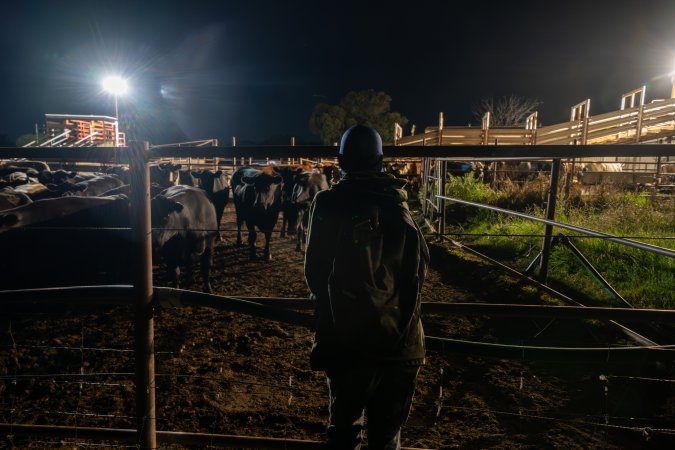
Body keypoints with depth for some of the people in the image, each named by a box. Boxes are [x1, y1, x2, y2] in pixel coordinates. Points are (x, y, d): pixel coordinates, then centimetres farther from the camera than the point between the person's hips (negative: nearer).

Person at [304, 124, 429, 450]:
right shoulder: (399, 204, -4)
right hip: (399, 337, 2)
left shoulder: (328, 203, -8)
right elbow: (420, 267, 0)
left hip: (347, 337, -1)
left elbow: (314, 270, -5)